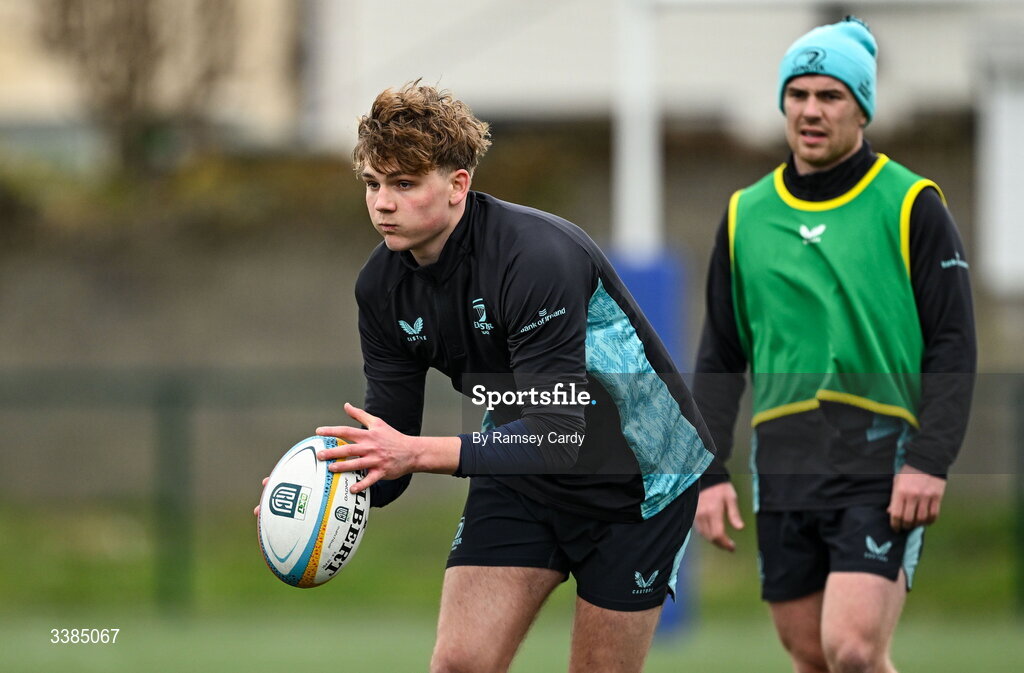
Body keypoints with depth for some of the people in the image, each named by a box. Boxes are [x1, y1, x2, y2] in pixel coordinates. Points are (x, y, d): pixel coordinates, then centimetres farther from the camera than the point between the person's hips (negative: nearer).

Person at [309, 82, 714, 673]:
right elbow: (394, 437, -6)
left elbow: (557, 437, -36)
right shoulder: (381, 286, -9)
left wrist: (419, 453, -46)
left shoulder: (538, 256, -31)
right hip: (519, 476, 5)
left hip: (636, 477, -5)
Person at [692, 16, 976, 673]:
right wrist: (709, 471, 7)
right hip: (785, 466, 5)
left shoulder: (910, 206, 0)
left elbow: (954, 348, -4)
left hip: (881, 468, -5)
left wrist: (929, 463, -14)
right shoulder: (746, 215, 12)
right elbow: (720, 358, 16)